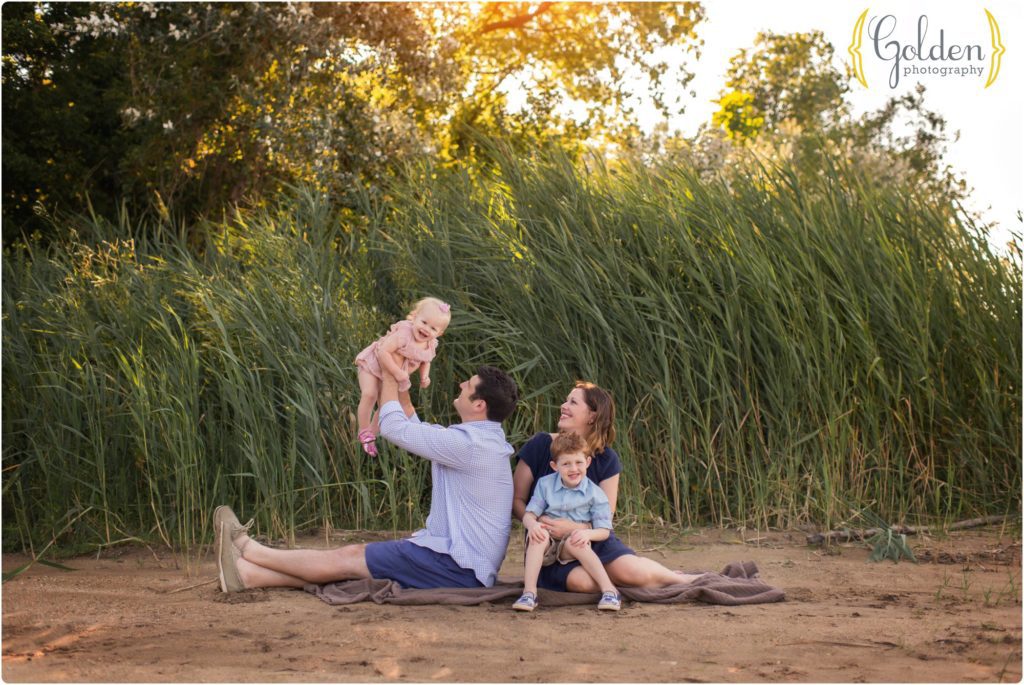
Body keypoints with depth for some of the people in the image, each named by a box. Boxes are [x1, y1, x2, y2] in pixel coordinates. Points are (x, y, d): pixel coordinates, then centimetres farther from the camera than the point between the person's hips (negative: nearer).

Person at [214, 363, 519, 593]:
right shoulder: (483, 438, 12)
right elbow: (415, 431, 24)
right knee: (357, 557, 4)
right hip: (462, 561, 9)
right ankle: (249, 575, 4)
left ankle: (249, 550, 7)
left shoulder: (468, 444, -20)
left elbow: (394, 427, -13)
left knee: (349, 558, -3)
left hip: (458, 567, -9)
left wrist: (389, 376, 2)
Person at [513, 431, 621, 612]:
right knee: (540, 535, -33)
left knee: (574, 542, -35)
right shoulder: (545, 485, 2)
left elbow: (604, 530, -4)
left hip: (573, 546, -1)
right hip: (546, 546, 1)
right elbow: (529, 514, -2)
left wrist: (588, 533, -27)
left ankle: (609, 590, -34)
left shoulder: (595, 493, -3)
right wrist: (532, 524, -27)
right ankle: (529, 593, -38)